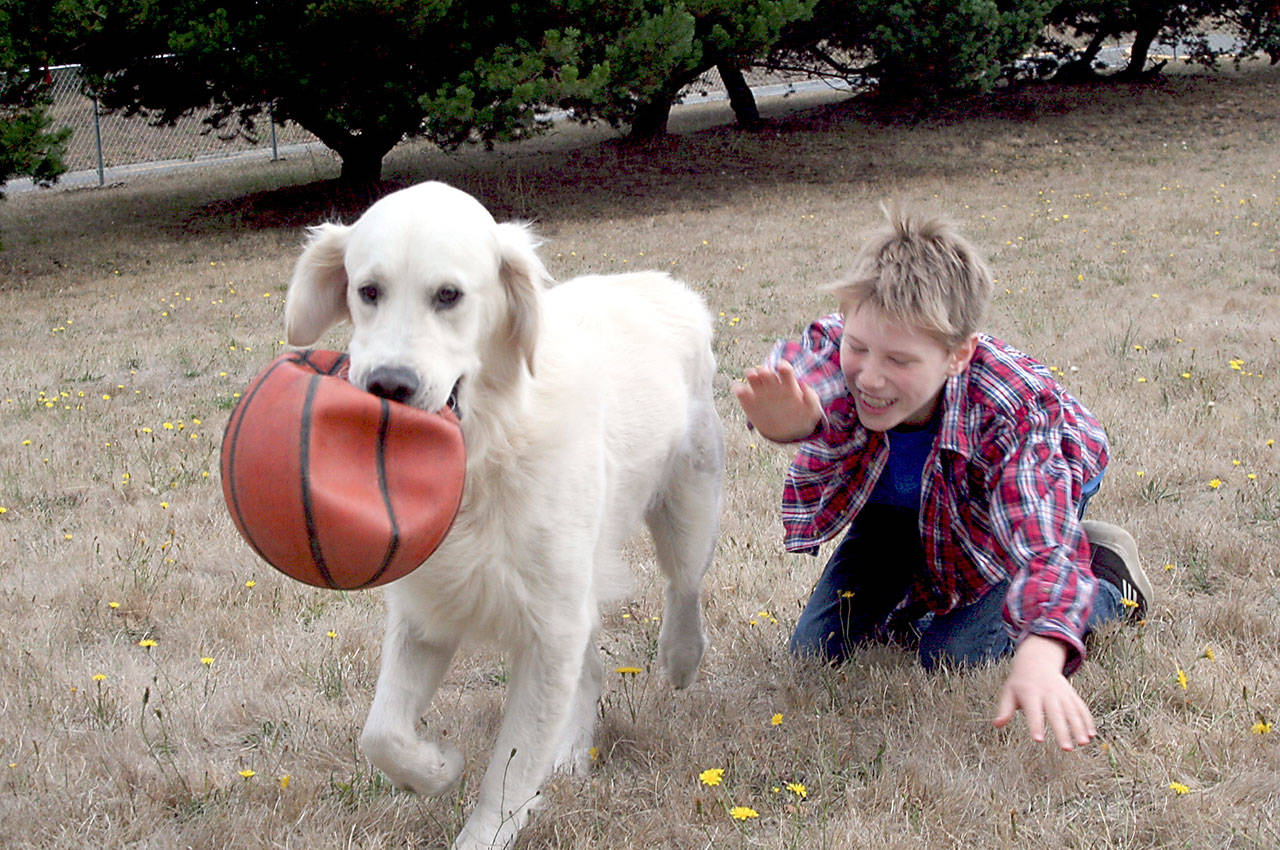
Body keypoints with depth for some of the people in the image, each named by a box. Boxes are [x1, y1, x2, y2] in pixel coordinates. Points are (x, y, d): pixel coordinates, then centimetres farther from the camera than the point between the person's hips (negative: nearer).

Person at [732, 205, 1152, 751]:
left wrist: (1040, 654, -72)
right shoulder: (836, 350, -35)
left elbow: (1042, 540, -54)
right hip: (894, 507, 4)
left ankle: (1106, 578, 8)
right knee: (817, 653, 0)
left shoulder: (1012, 408, -45)